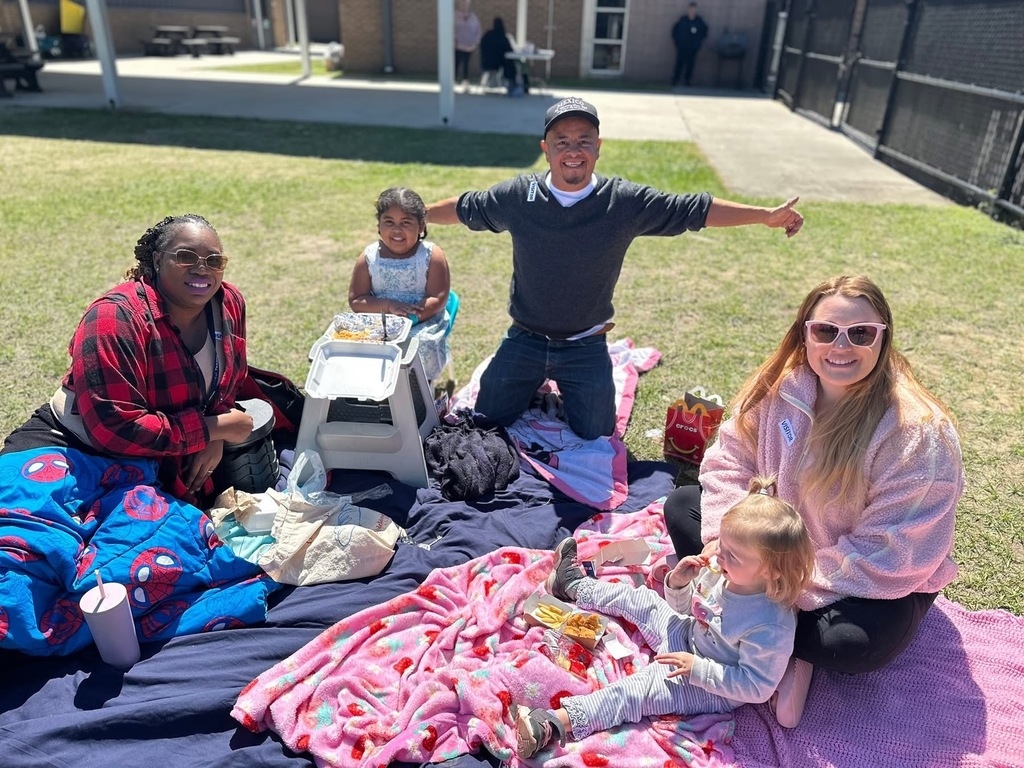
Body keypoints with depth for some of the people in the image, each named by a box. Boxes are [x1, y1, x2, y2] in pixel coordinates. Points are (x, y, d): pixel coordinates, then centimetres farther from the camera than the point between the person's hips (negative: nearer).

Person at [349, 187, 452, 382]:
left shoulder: (431, 255, -2)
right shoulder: (368, 258, 3)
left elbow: (438, 299, -9)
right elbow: (356, 301, 0)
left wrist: (409, 317, -23)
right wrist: (388, 306, -17)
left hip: (423, 324, -2)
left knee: (421, 346, -31)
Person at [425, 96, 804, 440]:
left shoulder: (627, 202, -11)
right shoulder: (517, 196, -9)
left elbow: (693, 209, -6)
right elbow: (463, 207, 5)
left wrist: (766, 215, -5)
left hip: (585, 347, -1)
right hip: (524, 340, 1)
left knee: (594, 439, 6)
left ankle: (570, 391, 37)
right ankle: (535, 387, 38)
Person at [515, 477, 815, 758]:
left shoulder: (772, 628, -38)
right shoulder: (720, 568, -19)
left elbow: (756, 687, -29)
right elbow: (685, 605, 0)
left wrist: (697, 669, -31)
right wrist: (677, 583, -23)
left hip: (712, 688, -7)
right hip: (688, 636, 7)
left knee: (635, 690, -21)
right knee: (640, 600, 15)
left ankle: (554, 723, -20)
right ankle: (574, 585, 40)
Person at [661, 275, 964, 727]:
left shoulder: (918, 434, -27)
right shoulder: (781, 387, -13)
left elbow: (887, 553, -26)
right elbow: (731, 460, -6)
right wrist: (724, 542, -20)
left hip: (879, 583, -5)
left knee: (851, 644, -36)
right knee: (682, 506, -4)